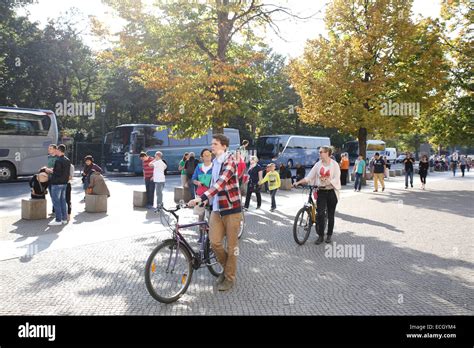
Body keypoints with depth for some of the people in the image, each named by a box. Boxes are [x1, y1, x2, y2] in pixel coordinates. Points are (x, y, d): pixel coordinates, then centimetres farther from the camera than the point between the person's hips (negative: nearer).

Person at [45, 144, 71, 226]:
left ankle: (58, 220, -1)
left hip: (57, 183, -9)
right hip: (64, 183, 9)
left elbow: (57, 174, -21)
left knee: (56, 201, -2)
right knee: (63, 201, 13)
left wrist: (50, 171, -4)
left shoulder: (58, 160, -18)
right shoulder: (67, 160, 10)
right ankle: (64, 219, 17)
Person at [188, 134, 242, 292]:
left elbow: (221, 183, -29)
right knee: (215, 242, -3)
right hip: (217, 209, 6)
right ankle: (226, 267, 24)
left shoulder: (229, 161, -15)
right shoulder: (215, 162, 12)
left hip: (232, 208, -6)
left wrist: (201, 198, -38)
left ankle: (230, 277, 19)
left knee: (231, 245, 3)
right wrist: (208, 199, 21)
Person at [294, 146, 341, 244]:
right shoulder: (318, 164, 3)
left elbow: (336, 179, -13)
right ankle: (320, 235, 4)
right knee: (320, 214, -7)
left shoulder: (334, 164, -5)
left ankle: (329, 235, 22)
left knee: (330, 215, 7)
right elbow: (309, 177, 1)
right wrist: (298, 182, -9)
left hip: (331, 191, -2)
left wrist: (326, 183, -28)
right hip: (321, 192, 2)